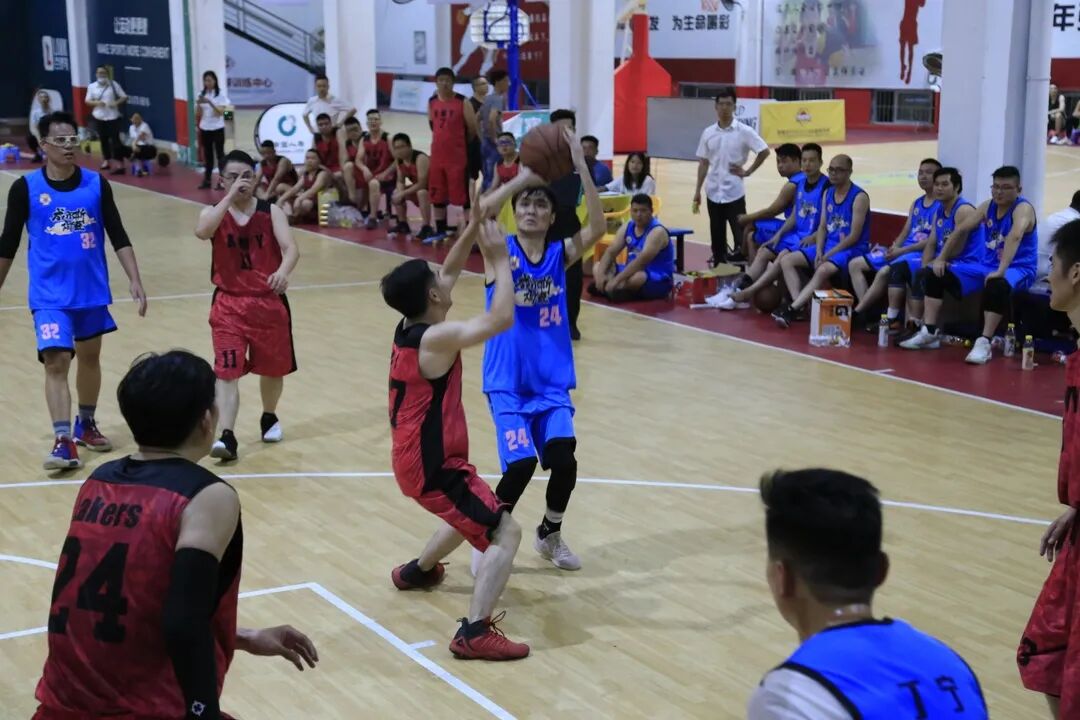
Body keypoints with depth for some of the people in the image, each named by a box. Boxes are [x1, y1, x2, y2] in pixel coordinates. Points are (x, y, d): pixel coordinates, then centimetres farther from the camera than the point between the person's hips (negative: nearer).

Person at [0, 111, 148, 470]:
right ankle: (63, 441, -16)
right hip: (50, 294, -3)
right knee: (55, 363, -13)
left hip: (92, 290, 3)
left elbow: (118, 236, 2)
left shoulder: (96, 184, -2)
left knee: (89, 358, 16)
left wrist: (135, 281, -6)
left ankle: (86, 424, 34)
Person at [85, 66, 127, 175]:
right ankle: (106, 160, 28)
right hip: (98, 117, 3)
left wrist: (116, 103, -18)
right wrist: (96, 103, -15)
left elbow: (124, 97, -1)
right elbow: (87, 101, 5)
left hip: (112, 117, -3)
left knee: (115, 140, -7)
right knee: (103, 139, 13)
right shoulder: (92, 86, 3)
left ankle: (119, 164, -9)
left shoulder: (114, 84, -3)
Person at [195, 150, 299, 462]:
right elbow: (202, 232, -26)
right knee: (226, 371, -11)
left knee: (273, 368, 15)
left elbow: (290, 248, -18)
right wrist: (230, 197, -27)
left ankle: (269, 418, 41)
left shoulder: (271, 212, -3)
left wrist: (283, 271, -39)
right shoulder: (214, 212, -2)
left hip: (269, 301, 1)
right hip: (229, 303, -1)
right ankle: (227, 436, -14)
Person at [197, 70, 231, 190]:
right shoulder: (201, 94, 6)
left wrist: (209, 102, -27)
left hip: (217, 128, -4)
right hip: (205, 128, 4)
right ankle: (207, 180, 12)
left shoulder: (220, 95, -7)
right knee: (207, 155, 9)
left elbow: (221, 112, -17)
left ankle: (222, 181, -2)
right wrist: (199, 105, -12)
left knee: (219, 154, -1)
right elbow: (200, 114, 8)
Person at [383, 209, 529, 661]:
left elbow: (450, 271, 15)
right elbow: (501, 319, -30)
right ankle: (475, 632, -21)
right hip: (432, 467, -10)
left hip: (418, 458, 10)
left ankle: (417, 571, 54)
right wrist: (500, 259, -20)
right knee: (505, 532, -13)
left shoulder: (409, 328, 4)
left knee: (473, 514, 35)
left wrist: (474, 226, 6)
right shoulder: (436, 338, -23)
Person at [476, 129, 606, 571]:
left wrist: (581, 166, -22)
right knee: (521, 464, -18)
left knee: (563, 458, -15)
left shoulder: (562, 254, 4)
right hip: (507, 383, -2)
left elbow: (598, 227, -15)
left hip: (552, 382, 2)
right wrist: (524, 177, -30)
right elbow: (481, 214, -24)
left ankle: (550, 534, 15)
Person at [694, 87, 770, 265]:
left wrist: (747, 171, -3)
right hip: (713, 192, 3)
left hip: (734, 192, -3)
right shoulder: (708, 133, 6)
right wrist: (698, 190, 7)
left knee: (740, 234, -6)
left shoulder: (744, 131, -4)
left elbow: (764, 151, -2)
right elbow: (703, 163, 10)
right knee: (717, 236, 8)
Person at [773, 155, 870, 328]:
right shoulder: (828, 193, 11)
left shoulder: (859, 197, -12)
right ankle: (799, 306, -21)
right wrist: (819, 251, -8)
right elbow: (822, 227, 10)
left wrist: (827, 255, -19)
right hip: (828, 244, 8)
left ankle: (791, 309, -34)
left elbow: (854, 236, -16)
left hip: (852, 249, -8)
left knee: (823, 270, -36)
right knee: (787, 260, -8)